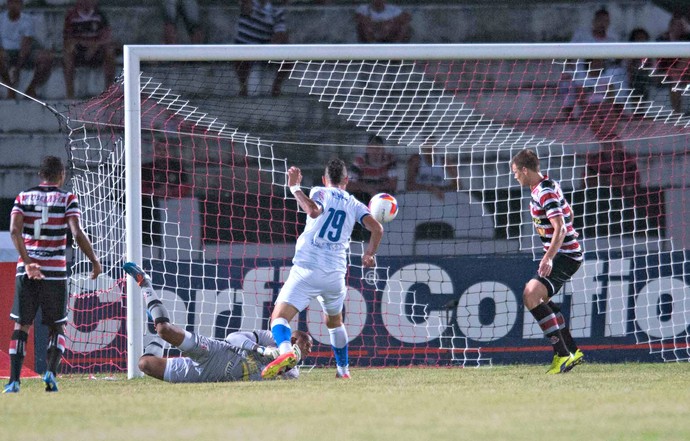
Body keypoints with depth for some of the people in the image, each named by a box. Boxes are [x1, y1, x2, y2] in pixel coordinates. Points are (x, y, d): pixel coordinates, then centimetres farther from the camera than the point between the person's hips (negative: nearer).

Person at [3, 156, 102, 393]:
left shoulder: (24, 197, 7)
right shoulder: (67, 198, 0)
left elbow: (14, 230, -7)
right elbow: (77, 233, -12)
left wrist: (27, 262, -12)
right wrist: (95, 261, -2)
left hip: (26, 269, 2)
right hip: (55, 271, -2)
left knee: (21, 325, 7)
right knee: (57, 327, 12)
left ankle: (14, 380, -3)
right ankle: (51, 371, -9)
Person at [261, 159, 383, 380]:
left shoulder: (320, 193, 5)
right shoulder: (354, 205, 15)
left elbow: (314, 210, -18)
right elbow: (377, 228, 3)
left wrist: (295, 188, -6)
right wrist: (369, 254, 21)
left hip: (307, 268, -4)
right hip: (335, 274, 4)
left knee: (279, 317, -12)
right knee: (334, 321, 30)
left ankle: (286, 349, -42)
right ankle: (343, 369, 37)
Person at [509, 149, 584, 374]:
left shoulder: (545, 193, -19)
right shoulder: (548, 185, 12)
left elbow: (560, 228, -29)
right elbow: (568, 214, 27)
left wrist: (548, 258, -37)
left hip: (564, 255, -11)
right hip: (566, 252, 11)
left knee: (531, 295, -22)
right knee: (541, 299, 24)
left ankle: (562, 354, -22)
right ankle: (572, 352, 28)